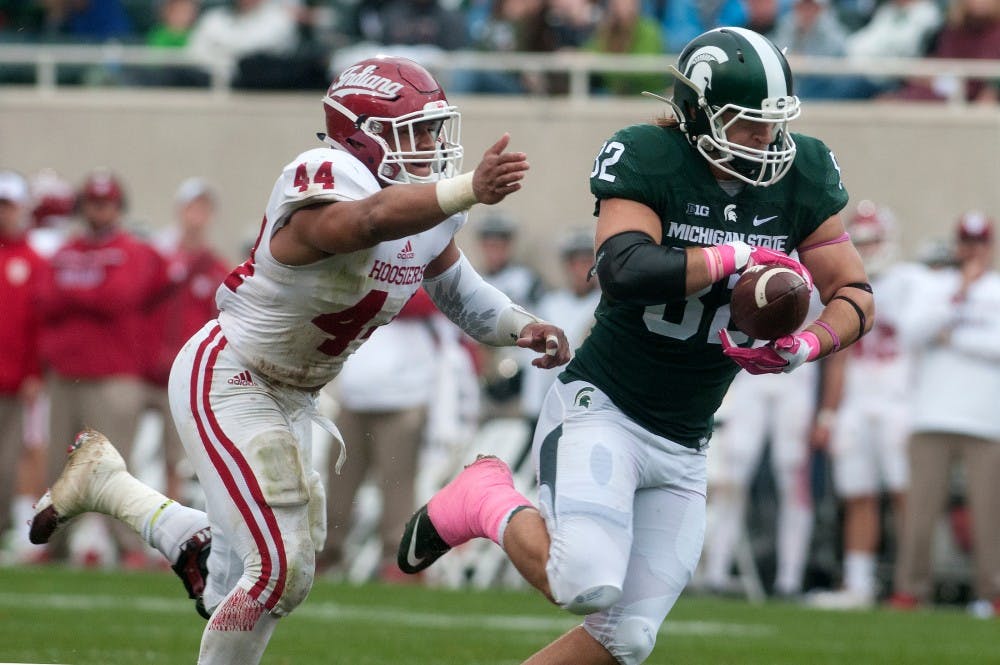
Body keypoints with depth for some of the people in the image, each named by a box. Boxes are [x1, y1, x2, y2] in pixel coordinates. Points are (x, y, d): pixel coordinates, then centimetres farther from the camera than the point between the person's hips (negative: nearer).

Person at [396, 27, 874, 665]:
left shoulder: (801, 173, -1)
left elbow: (855, 295, 3)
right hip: (600, 408, -6)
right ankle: (488, 501, 3)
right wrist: (735, 258, -28)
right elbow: (626, 270, -32)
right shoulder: (647, 159, -16)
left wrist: (805, 346, -17)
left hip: (682, 449, 6)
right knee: (588, 583, -27)